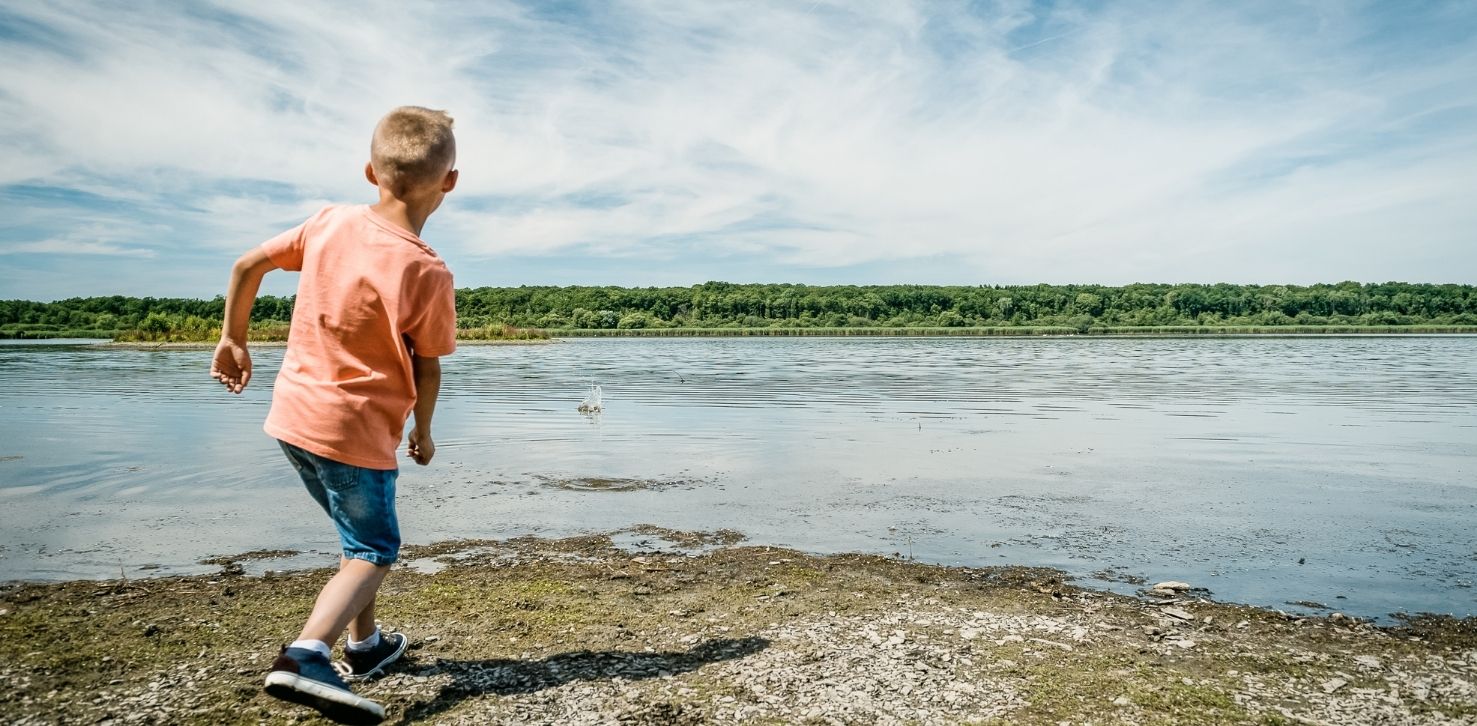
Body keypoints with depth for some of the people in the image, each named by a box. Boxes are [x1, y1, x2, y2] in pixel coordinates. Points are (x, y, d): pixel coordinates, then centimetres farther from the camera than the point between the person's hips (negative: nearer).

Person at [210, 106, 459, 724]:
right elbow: (426, 370, -11)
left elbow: (247, 266, 7)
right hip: (356, 431, -7)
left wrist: (233, 341, 19)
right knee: (373, 552, 5)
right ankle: (306, 656, -16)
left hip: (292, 414, 7)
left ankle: (364, 645, 36)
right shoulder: (428, 273, -19)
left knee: (358, 533, 24)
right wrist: (423, 433, 6)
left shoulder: (329, 223, -2)